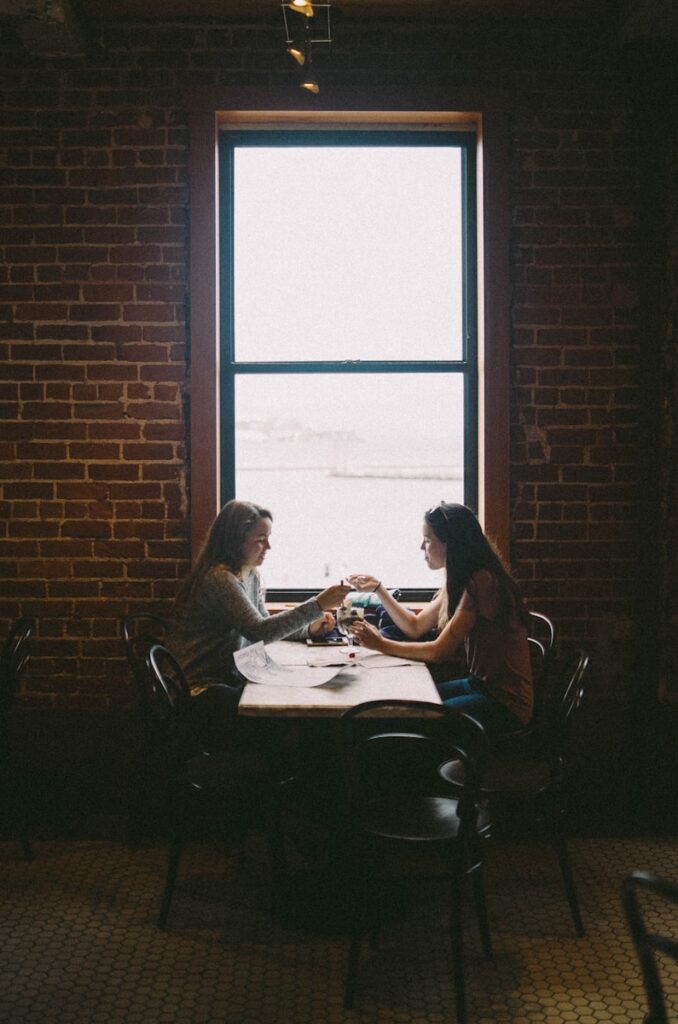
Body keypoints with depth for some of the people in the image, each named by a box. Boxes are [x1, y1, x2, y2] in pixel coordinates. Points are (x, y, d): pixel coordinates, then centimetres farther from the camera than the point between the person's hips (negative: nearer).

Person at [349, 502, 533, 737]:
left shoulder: (481, 582, -22)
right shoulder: (458, 582, 9)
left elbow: (439, 652, -21)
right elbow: (415, 627, 15)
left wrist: (382, 645, -11)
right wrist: (378, 588, 12)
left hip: (506, 702, -9)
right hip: (479, 683, 9)